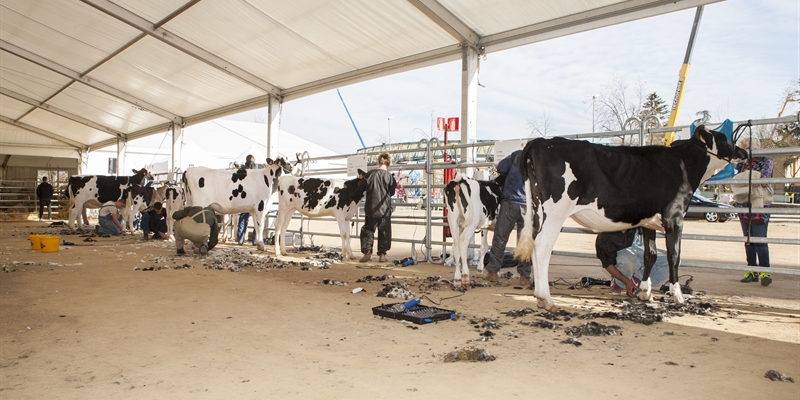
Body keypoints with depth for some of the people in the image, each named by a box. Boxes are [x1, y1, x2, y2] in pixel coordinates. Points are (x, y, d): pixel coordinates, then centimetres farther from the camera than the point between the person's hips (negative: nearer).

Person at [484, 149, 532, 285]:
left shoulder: (518, 154, 5)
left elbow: (501, 168, 3)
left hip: (509, 202, -1)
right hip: (528, 206, 1)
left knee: (500, 238, 7)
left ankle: (492, 272, 11)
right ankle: (524, 276, 9)